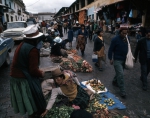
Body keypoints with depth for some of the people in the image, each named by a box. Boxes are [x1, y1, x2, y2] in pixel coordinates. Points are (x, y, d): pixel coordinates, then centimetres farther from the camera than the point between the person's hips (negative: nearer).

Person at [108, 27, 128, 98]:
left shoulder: (126, 39, 6)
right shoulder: (115, 39, -13)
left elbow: (127, 49, 16)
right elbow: (110, 49, -10)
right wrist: (110, 59, -13)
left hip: (124, 59, 7)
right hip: (117, 60, -7)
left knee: (119, 73, 19)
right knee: (120, 74, -11)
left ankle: (114, 81, 45)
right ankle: (122, 91, -2)